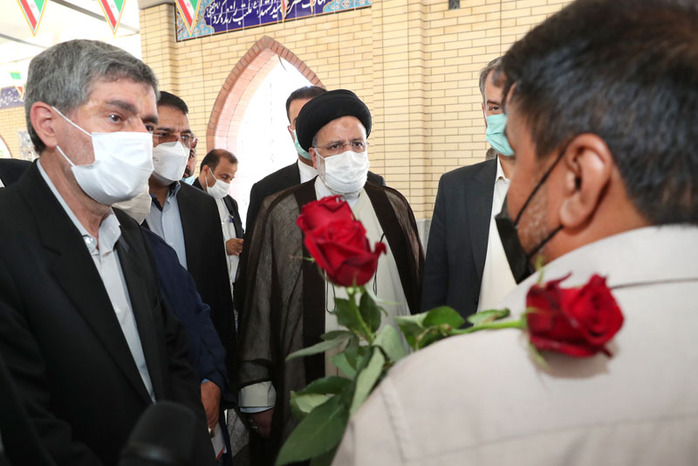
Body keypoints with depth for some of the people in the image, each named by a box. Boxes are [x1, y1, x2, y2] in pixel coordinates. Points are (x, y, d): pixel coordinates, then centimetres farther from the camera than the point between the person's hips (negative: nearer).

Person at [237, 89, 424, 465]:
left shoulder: (394, 206, 6)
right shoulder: (280, 213, -3)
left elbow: (419, 290, 9)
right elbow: (258, 304, -3)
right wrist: (258, 397, -3)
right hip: (310, 395, -2)